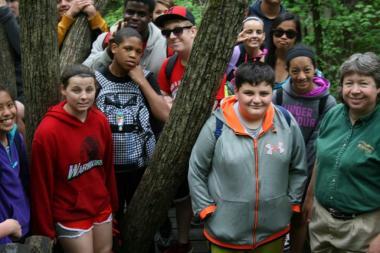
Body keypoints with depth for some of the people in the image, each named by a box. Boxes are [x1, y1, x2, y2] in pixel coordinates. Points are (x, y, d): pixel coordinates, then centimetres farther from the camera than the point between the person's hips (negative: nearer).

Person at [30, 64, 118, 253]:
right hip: (70, 216, -5)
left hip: (102, 208, 5)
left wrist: (113, 204, 12)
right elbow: (42, 184, -14)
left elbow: (107, 167, 6)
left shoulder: (101, 120, -4)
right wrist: (46, 230, -8)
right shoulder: (47, 131, -20)